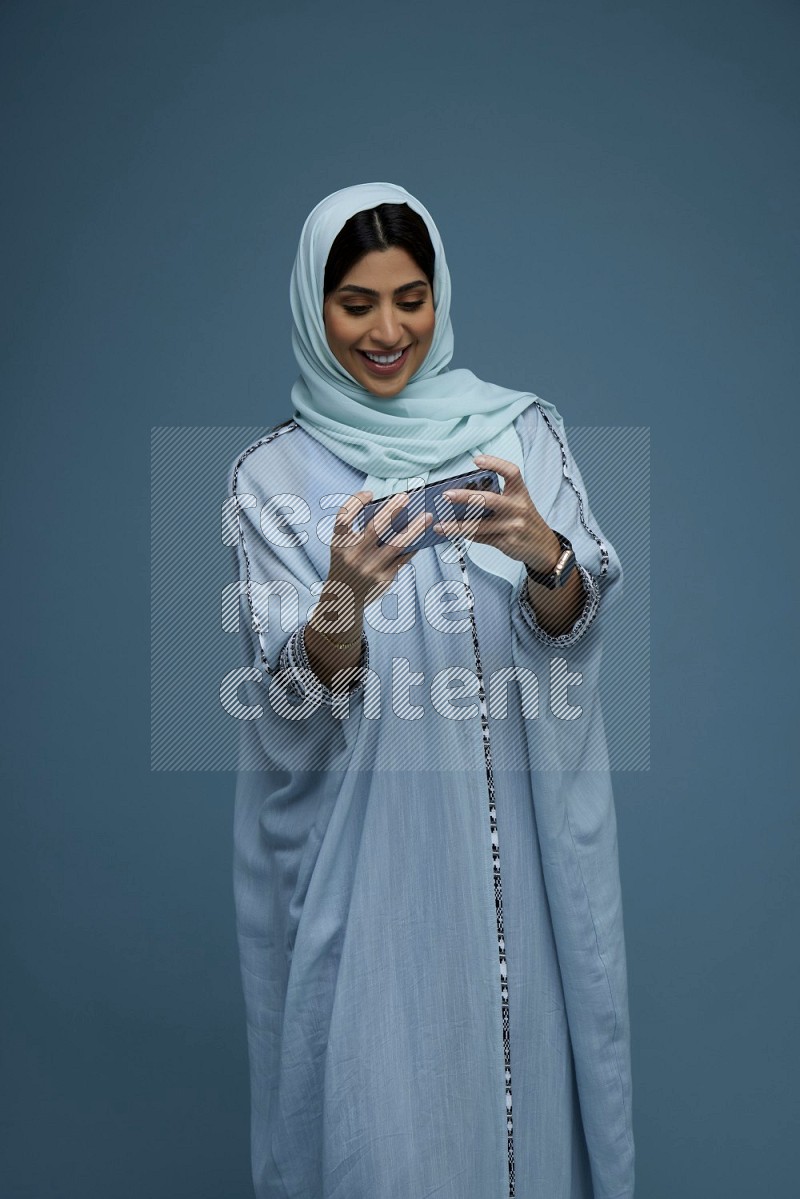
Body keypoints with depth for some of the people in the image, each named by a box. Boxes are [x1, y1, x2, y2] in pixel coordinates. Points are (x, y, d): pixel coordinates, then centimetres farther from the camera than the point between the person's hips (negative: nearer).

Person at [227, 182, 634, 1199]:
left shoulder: (522, 430, 2)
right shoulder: (273, 474, -1)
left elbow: (573, 624, -7)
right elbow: (293, 692, -9)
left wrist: (543, 552, -28)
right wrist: (346, 598, -29)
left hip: (517, 838, 2)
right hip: (362, 853, -1)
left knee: (527, 1061, 13)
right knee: (382, 1090, 7)